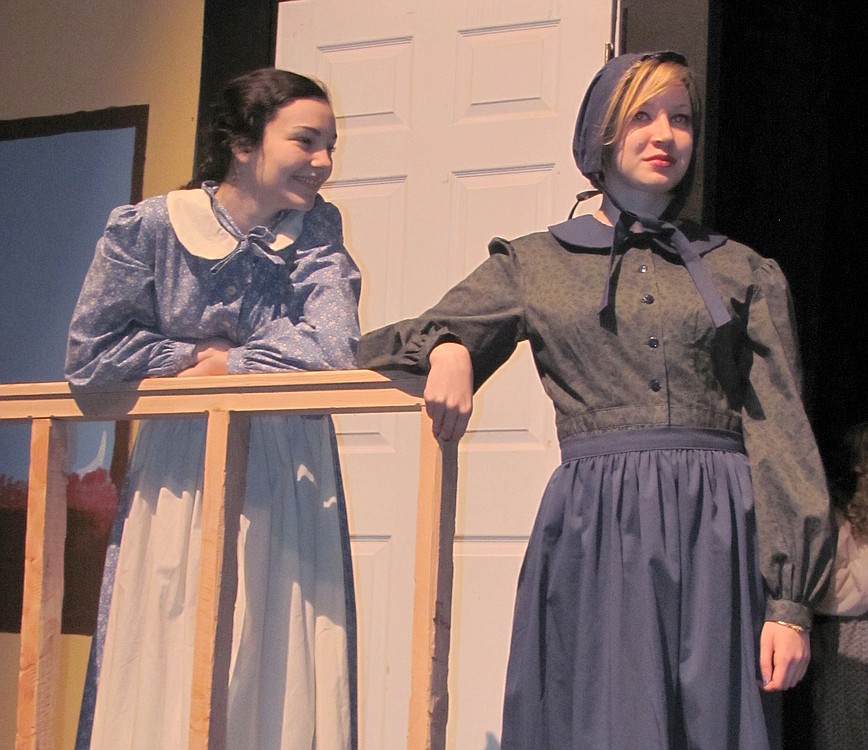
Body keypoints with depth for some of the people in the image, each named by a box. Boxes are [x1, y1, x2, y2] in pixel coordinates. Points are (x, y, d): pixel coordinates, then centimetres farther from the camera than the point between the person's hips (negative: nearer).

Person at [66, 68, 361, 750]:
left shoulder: (316, 228, 1)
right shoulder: (148, 227, -6)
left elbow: (332, 347, -13)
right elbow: (91, 353, -6)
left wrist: (228, 366, -10)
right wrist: (199, 354, -7)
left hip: (288, 482, 2)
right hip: (179, 478, -1)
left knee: (285, 674, -1)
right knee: (167, 673, -2)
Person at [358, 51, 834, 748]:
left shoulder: (745, 273, 13)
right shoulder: (534, 264, 14)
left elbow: (781, 437, 6)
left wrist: (791, 602, -2)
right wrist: (447, 348, -10)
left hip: (718, 534, 1)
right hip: (593, 532, 0)